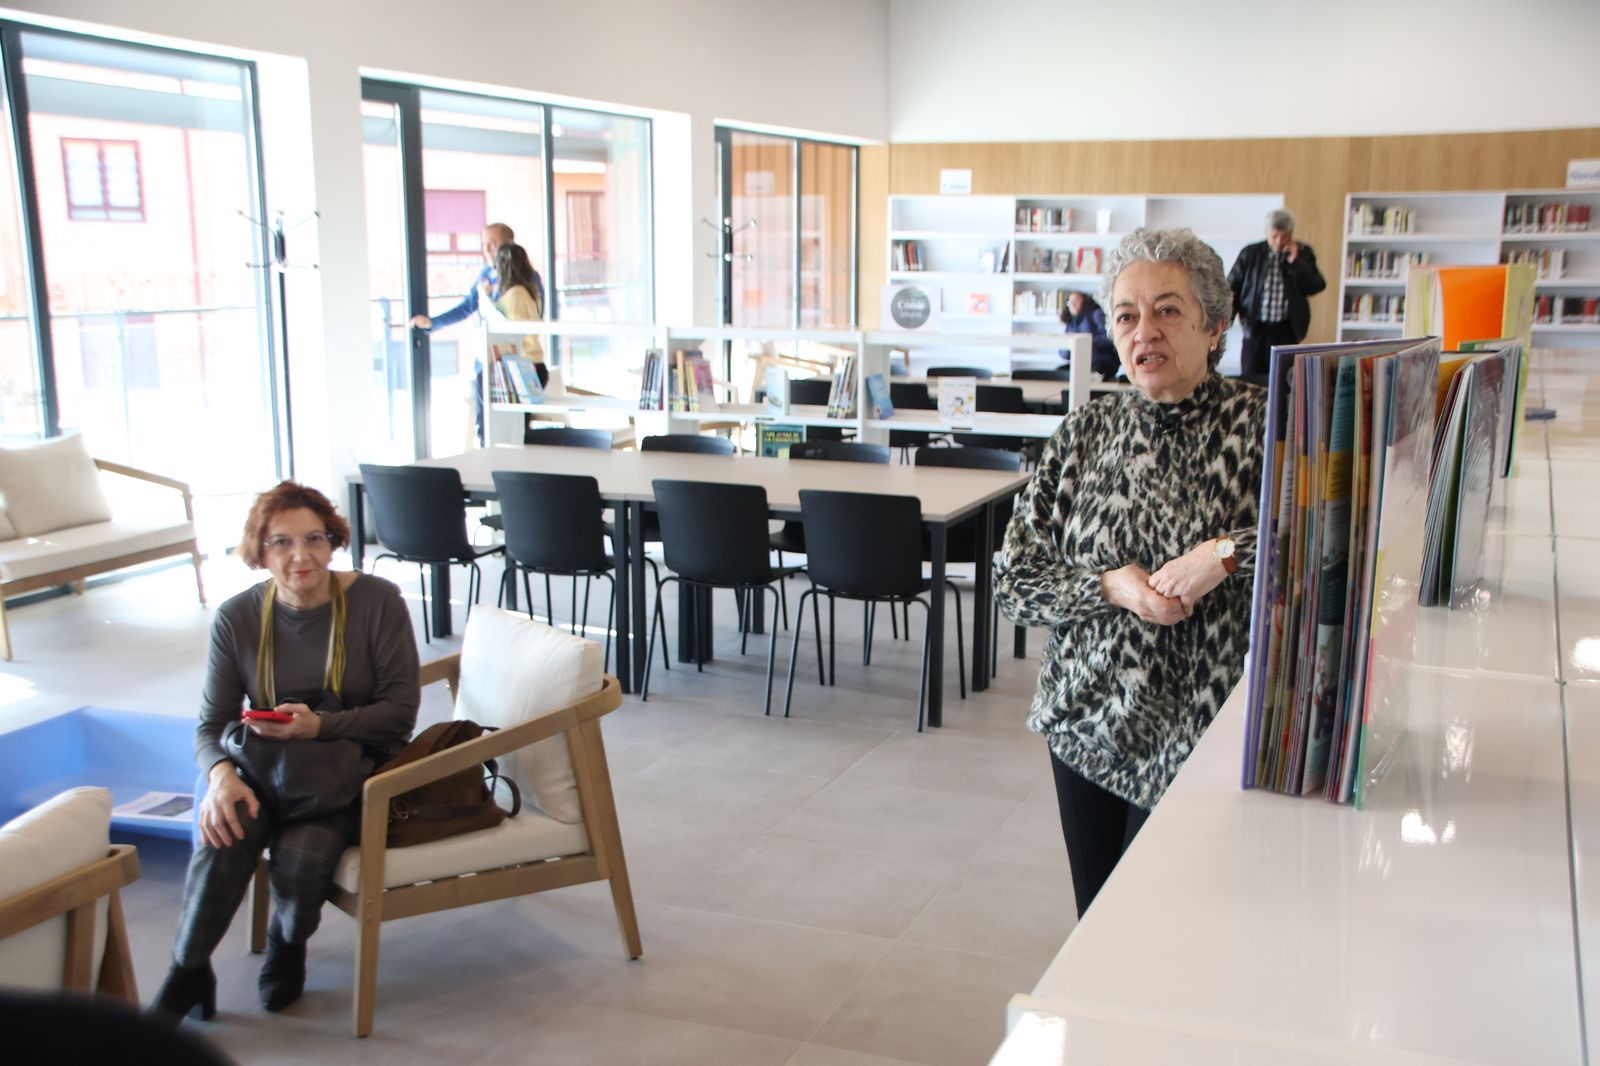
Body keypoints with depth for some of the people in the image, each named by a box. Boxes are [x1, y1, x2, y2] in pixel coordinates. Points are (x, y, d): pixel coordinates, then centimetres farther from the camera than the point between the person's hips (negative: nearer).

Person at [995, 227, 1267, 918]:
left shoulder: (1259, 427, -8)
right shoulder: (1083, 435, 3)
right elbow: (1013, 581, 2)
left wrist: (1229, 554, -25)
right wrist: (1110, 587, -14)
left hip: (1195, 737, -4)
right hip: (1084, 723, 4)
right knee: (1096, 926, 17)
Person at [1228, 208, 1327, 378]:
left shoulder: (1303, 253, 3)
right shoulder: (1250, 254, 1)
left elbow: (1316, 287, -4)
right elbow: (1232, 288, 6)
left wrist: (1295, 261, -12)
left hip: (1287, 330, 0)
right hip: (1255, 328, 0)